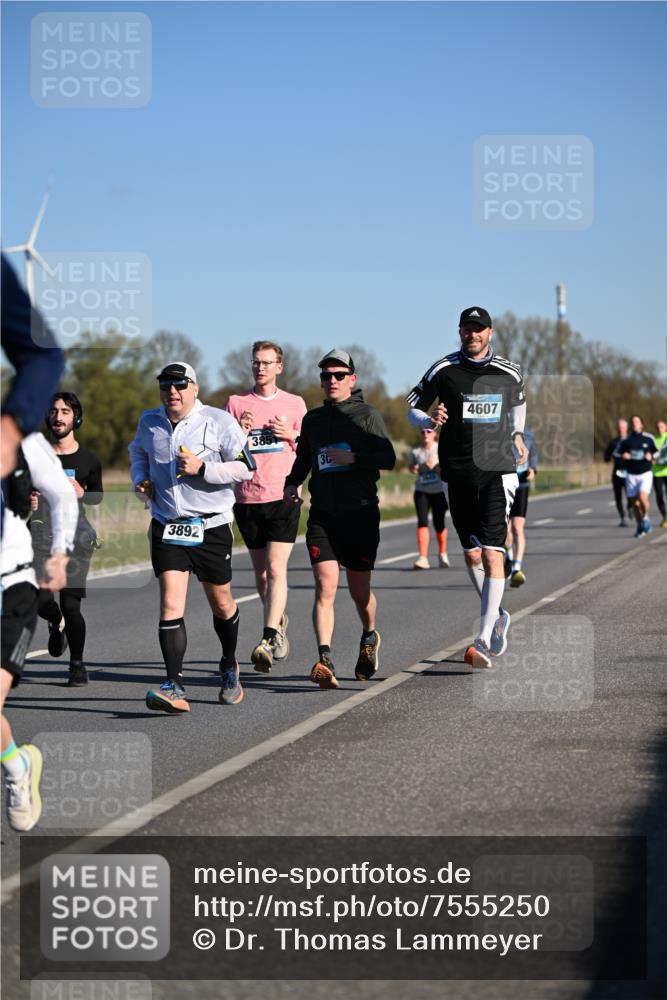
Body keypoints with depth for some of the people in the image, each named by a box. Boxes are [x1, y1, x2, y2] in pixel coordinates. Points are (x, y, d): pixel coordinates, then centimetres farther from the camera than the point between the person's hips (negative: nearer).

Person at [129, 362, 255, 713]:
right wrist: (140, 481, 8)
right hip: (167, 527, 2)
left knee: (221, 604, 12)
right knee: (170, 602, -13)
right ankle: (174, 687, -18)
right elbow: (138, 453, 28)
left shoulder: (219, 421, -7)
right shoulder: (149, 422, 6)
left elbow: (245, 467, -7)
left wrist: (203, 468, -19)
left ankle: (229, 668, 39)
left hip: (211, 526, -2)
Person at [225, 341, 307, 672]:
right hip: (247, 498, 2)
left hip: (283, 496, -2)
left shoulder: (295, 404, 8)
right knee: (260, 571, 10)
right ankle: (279, 622, 33)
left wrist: (291, 435, -6)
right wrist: (239, 431, -12)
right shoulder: (236, 403, 7)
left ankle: (268, 641, -21)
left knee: (276, 569, -14)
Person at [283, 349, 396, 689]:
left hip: (360, 512, -2)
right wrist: (291, 483, 6)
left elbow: (388, 458, -7)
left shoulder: (367, 415, -1)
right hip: (322, 516, 2)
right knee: (325, 587, -13)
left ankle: (369, 637, 40)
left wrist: (353, 458, -20)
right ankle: (325, 660, -22)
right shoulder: (312, 418, 12)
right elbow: (303, 458, 24)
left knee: (359, 591, 9)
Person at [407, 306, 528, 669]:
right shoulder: (443, 370, 1)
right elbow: (412, 410, 6)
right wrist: (429, 419, -14)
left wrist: (516, 436, 22)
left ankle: (484, 640, -17)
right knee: (471, 554, 10)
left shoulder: (509, 373, 4)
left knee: (492, 554, -15)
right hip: (456, 473, 2)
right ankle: (498, 616, 35)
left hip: (497, 471, -1)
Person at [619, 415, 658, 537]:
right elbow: (618, 455, 12)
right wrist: (624, 456, -11)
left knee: (643, 497, -22)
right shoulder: (625, 441, 6)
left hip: (646, 473, -2)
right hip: (631, 475, 2)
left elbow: (656, 452, 11)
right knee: (635, 503, 2)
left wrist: (651, 456, -11)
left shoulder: (649, 438, 4)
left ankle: (645, 518, 5)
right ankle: (640, 526, 21)